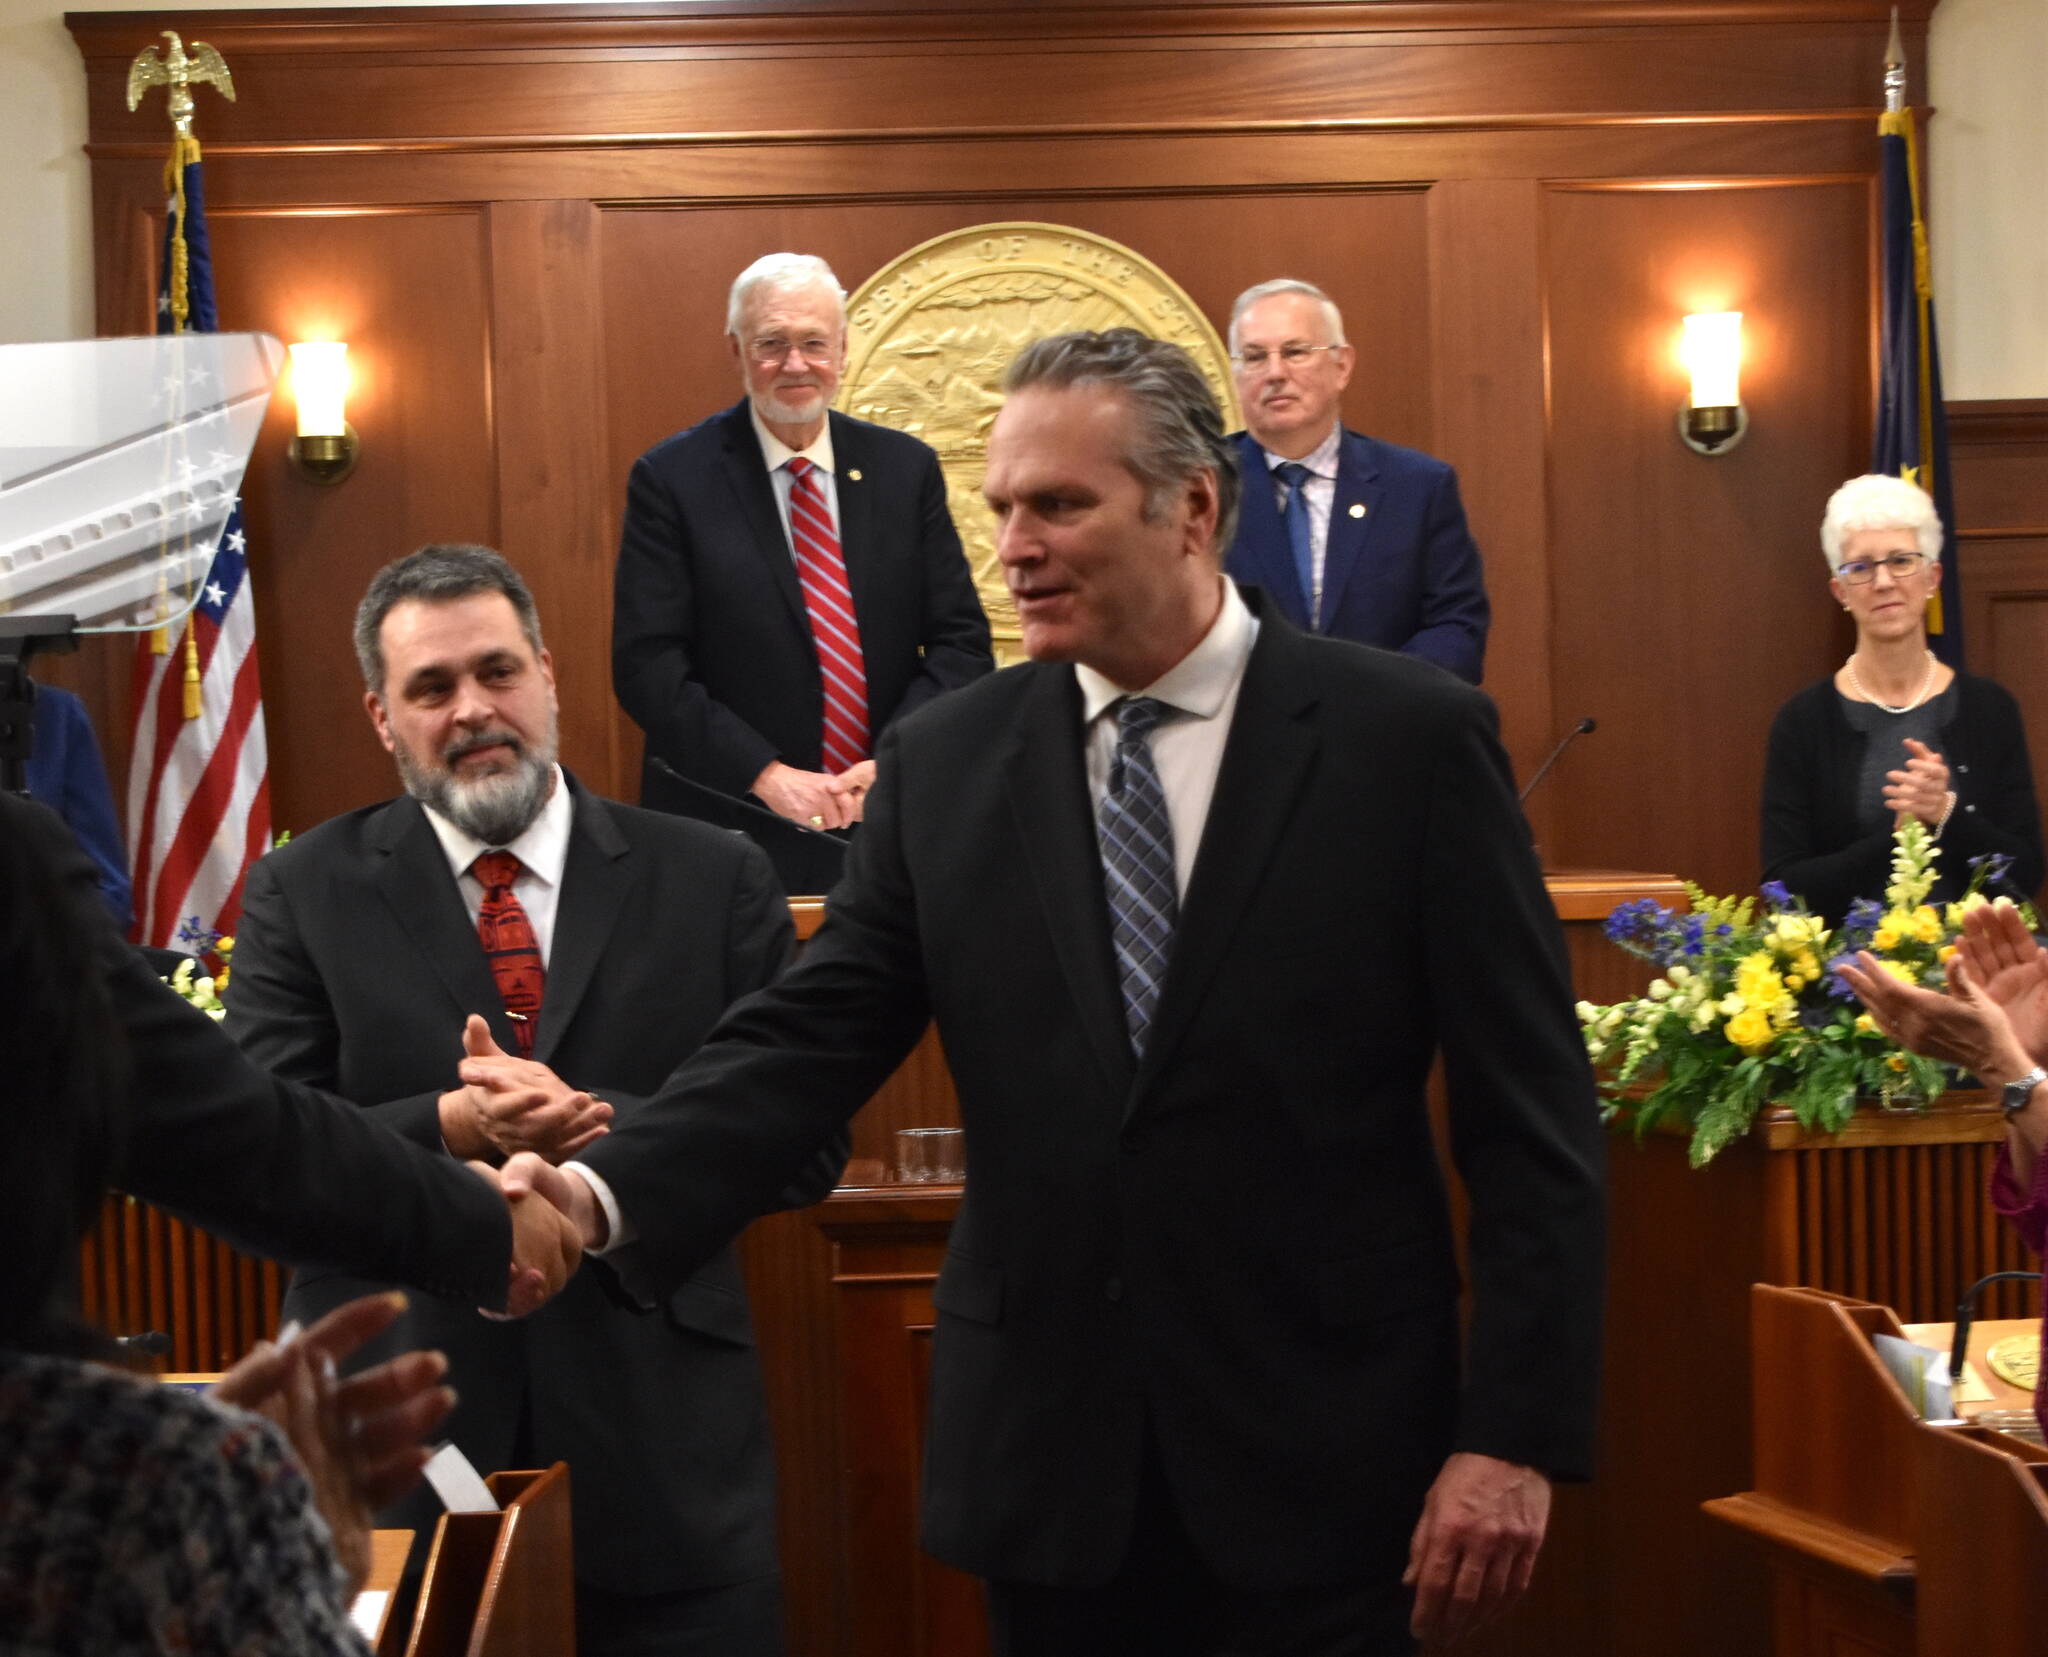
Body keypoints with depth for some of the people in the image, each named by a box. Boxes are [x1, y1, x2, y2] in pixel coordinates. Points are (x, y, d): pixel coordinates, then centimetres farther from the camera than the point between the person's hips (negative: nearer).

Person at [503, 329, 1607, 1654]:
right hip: (1047, 1465, 3)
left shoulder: (1409, 738, -5)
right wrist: (609, 1196, -20)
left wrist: (1515, 1438, -10)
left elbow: (1532, 1118, -5)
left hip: (1319, 1462, -3)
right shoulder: (944, 762, 4)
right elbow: (812, 1037, -2)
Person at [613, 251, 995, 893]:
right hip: (729, 833, -2)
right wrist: (766, 776, -19)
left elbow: (962, 642, 3)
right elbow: (647, 666, -9)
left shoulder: (905, 468, 4)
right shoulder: (671, 479, -4)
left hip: (892, 822, 3)